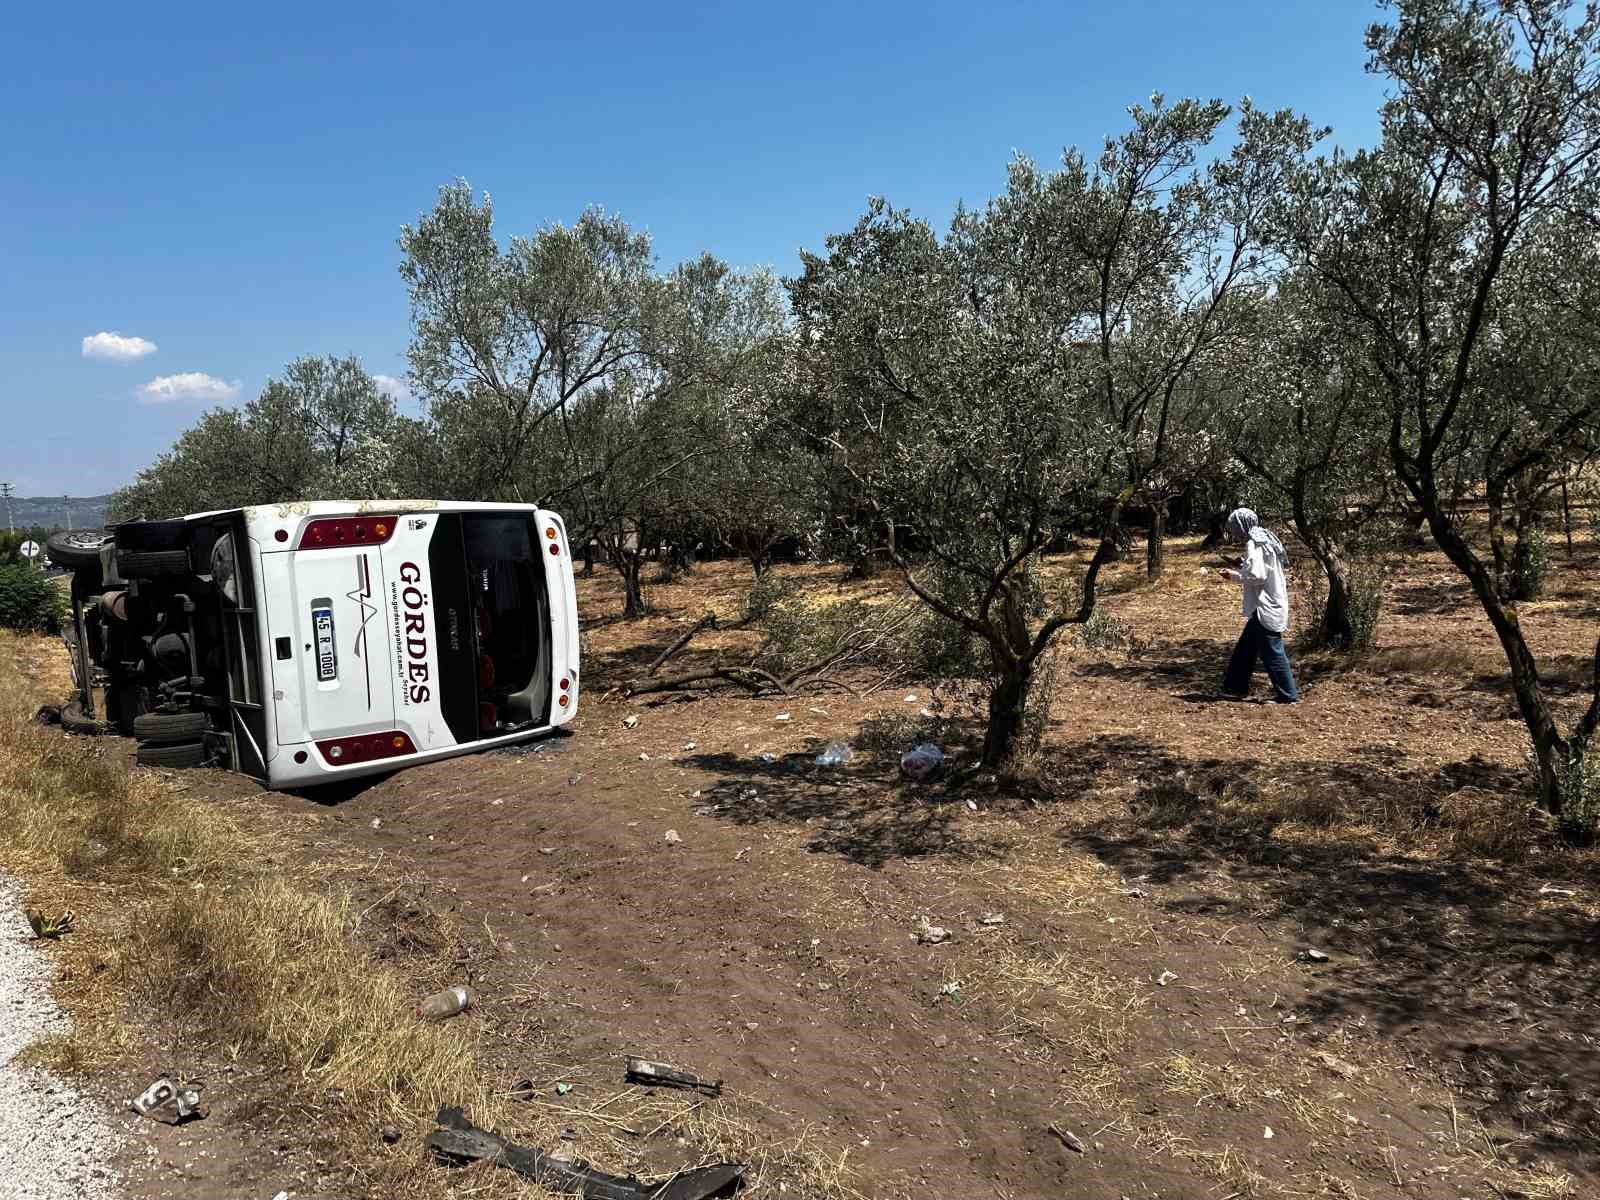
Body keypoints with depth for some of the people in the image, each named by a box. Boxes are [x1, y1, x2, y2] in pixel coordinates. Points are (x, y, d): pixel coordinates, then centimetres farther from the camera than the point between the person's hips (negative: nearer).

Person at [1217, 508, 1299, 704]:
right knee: (1245, 647, 17)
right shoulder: (1265, 539, 15)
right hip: (1271, 605, 10)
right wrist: (1243, 567, 9)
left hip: (1265, 608, -10)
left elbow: (1256, 575, -24)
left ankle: (1288, 695, 1)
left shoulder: (1254, 544, -15)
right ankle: (1236, 687, 25)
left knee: (1271, 652, -4)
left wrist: (1233, 575, -9)